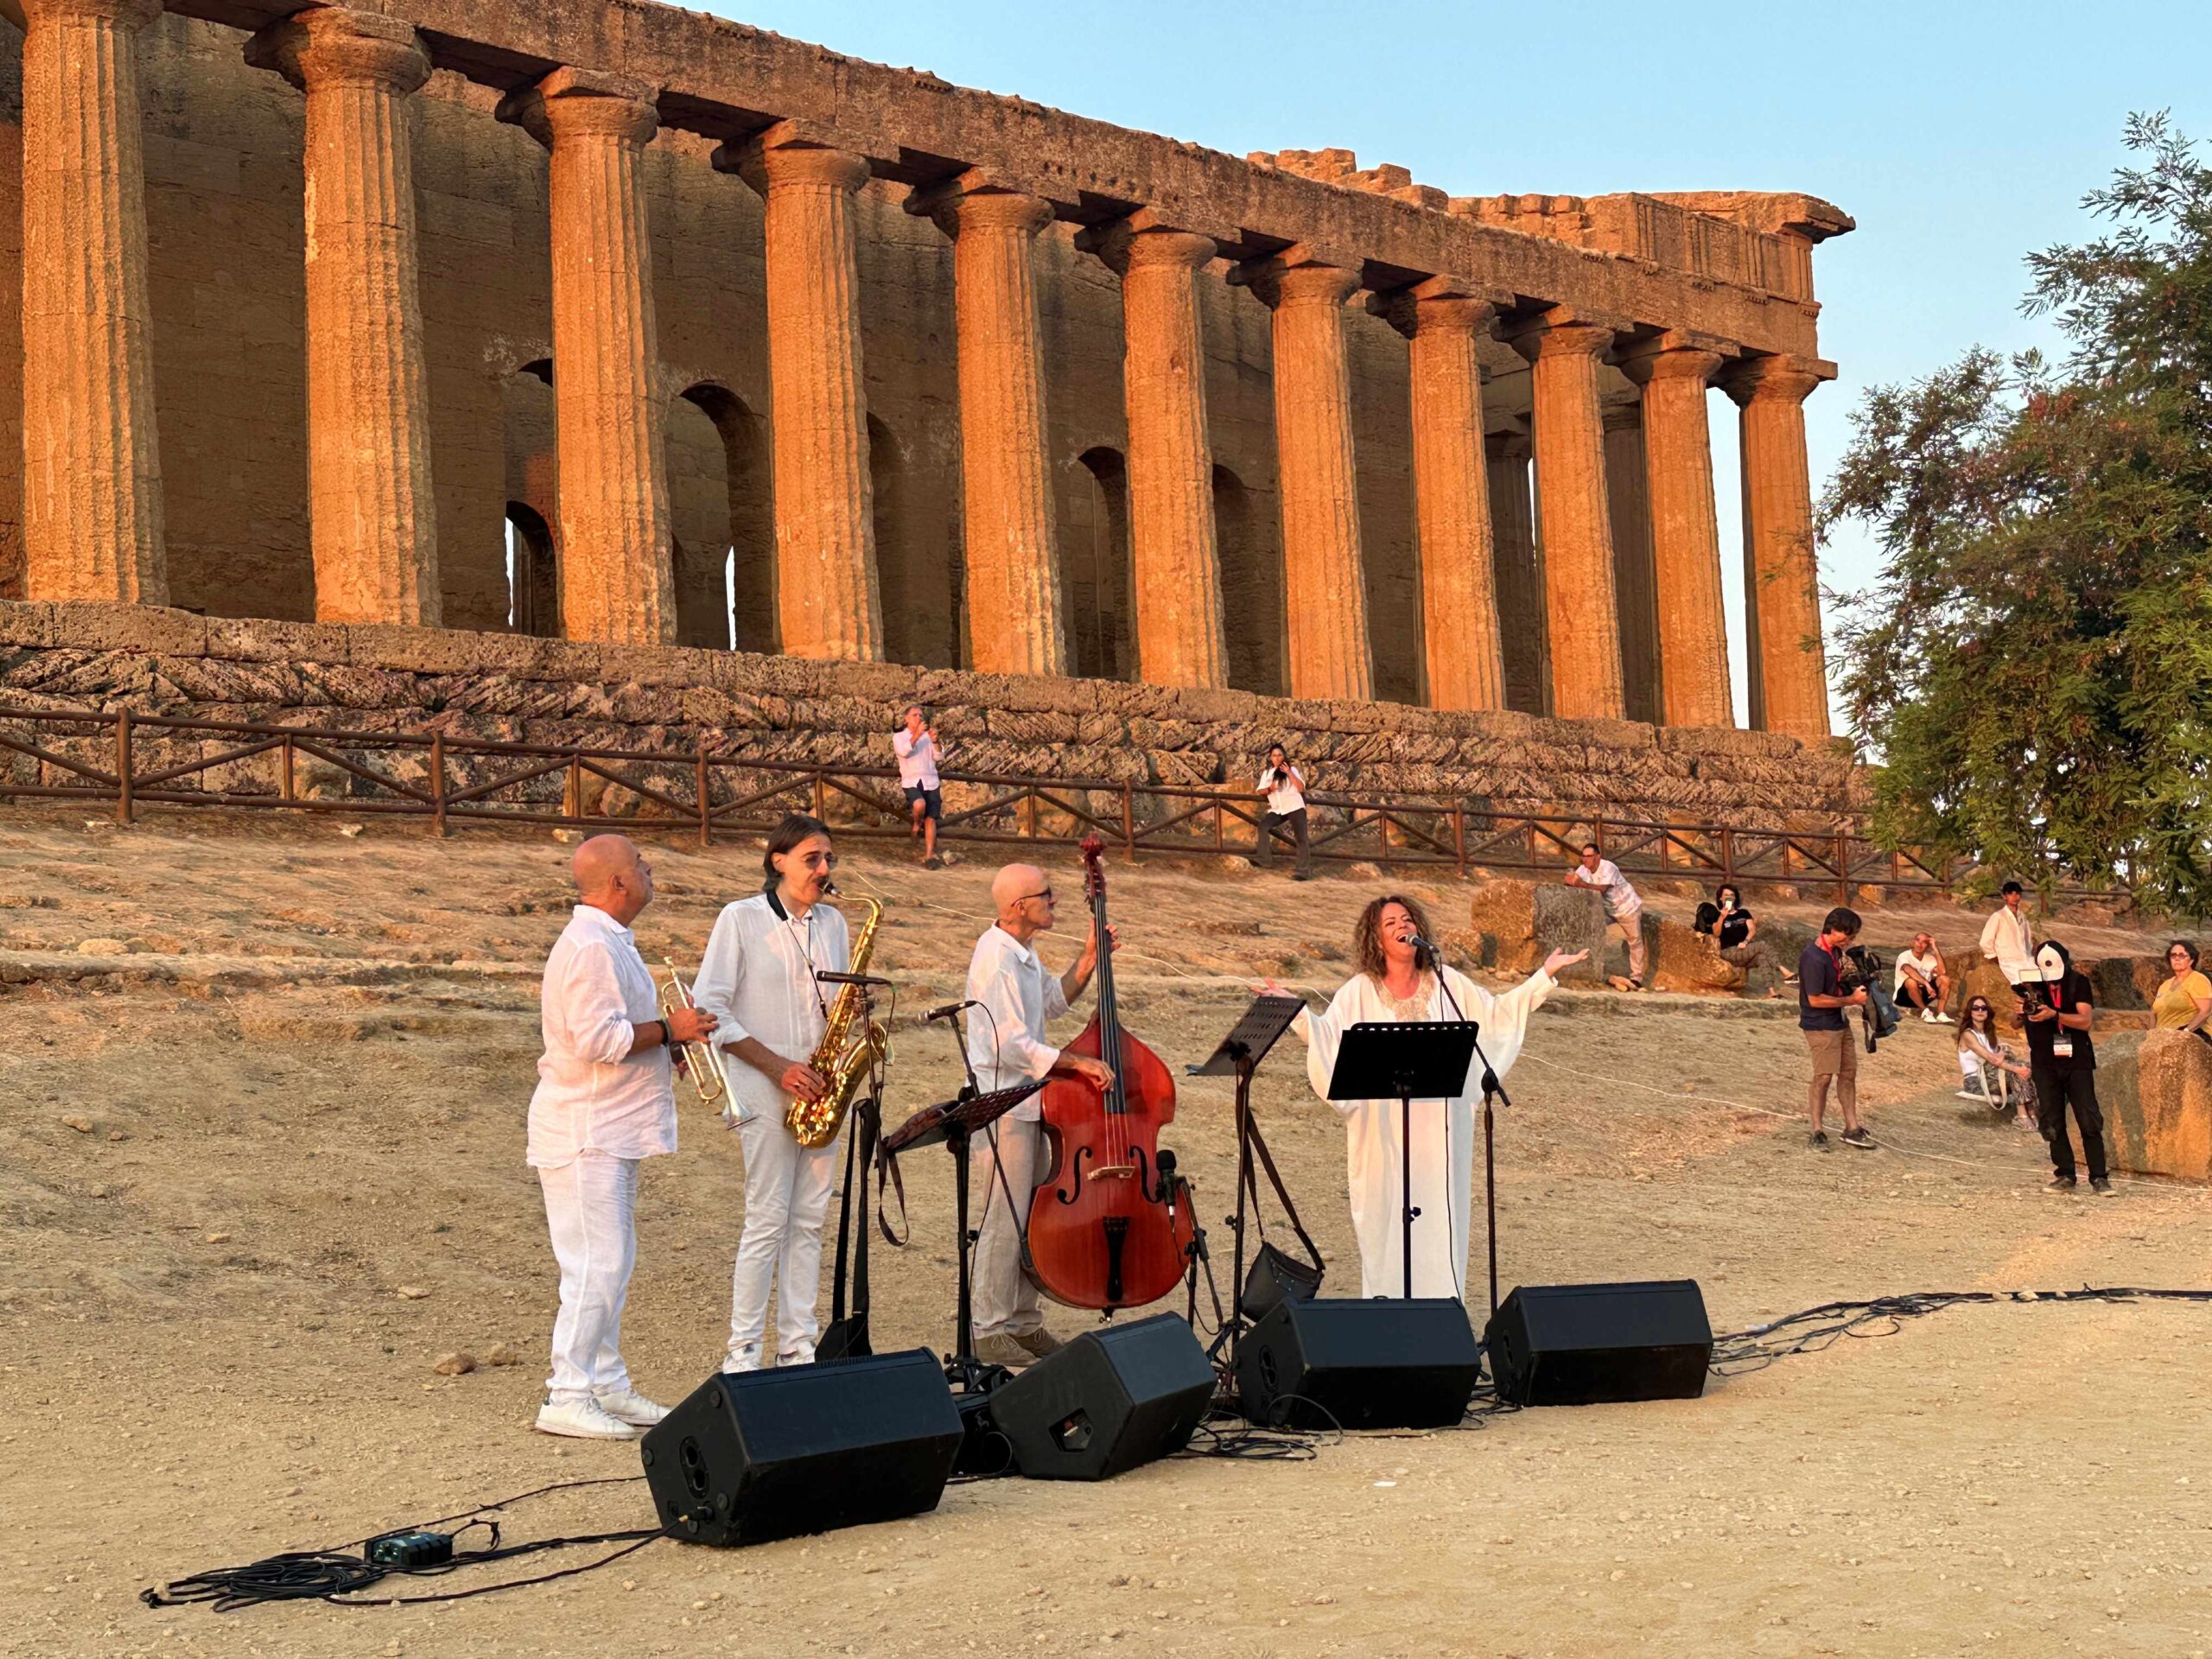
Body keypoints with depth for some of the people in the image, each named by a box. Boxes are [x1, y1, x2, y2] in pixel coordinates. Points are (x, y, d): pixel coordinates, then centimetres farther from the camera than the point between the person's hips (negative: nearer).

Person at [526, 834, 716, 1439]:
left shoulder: (608, 942, 17)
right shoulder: (590, 947, -18)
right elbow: (598, 1039, -26)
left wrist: (667, 1042, 11)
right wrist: (668, 1030, -15)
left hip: (611, 1131, 11)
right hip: (585, 1134, -11)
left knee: (611, 1263, 14)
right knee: (597, 1264, -10)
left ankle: (607, 1386, 21)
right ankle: (566, 1398, -6)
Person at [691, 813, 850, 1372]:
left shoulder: (833, 923, 13)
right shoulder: (741, 919, -5)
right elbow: (709, 1009, -10)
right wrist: (777, 1065, -15)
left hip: (819, 1091, 6)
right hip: (766, 1091, -6)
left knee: (809, 1219, 7)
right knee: (768, 1219, -7)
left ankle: (799, 1343, 13)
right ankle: (742, 1351, 0)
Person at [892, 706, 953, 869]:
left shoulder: (927, 736, 18)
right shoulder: (899, 736, 9)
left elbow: (940, 757, 7)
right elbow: (904, 751, -13)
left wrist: (935, 741, -10)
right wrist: (917, 735, -22)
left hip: (931, 782, 3)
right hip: (911, 782, -3)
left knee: (931, 819, -6)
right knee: (920, 804, -32)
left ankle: (929, 857, -5)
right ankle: (916, 825, 1)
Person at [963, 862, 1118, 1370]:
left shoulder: (1022, 952, 13)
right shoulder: (995, 956, -19)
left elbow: (1053, 1002, 26)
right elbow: (1013, 1044, -24)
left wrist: (1089, 960, 12)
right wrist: (1079, 1063, -22)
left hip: (1028, 1103, 10)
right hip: (1001, 1109, -10)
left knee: (1034, 1217, 14)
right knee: (1005, 1221, -6)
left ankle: (1024, 1323, 22)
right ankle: (990, 1333, 2)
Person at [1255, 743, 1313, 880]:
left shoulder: (1292, 770, 2)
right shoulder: (1267, 772, 13)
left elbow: (1301, 788, -9)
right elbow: (1260, 791, 6)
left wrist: (1290, 773, -18)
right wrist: (1269, 789, -15)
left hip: (1295, 807, -3)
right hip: (1278, 810, 3)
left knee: (1301, 839, -11)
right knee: (1263, 825, -21)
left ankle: (1305, 871, -13)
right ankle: (1266, 861, -16)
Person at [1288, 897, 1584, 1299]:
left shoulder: (1447, 983, 8)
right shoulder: (1359, 992, 2)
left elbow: (1497, 1013, 11)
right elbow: (1326, 1034, -8)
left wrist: (1546, 975, 9)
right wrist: (1295, 1011, -25)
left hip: (1438, 1129, 2)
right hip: (1383, 1129, -2)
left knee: (1438, 1212, 2)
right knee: (1385, 1213, 0)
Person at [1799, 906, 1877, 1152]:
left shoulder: (1835, 951, 6)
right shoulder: (1814, 958, -24)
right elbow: (1815, 999, -23)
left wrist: (1853, 985, 5)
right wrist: (1851, 1000, -16)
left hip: (1839, 1022, 9)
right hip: (1820, 1026, -9)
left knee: (1848, 1073, 12)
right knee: (1823, 1077, -3)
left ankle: (1852, 1129, 19)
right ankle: (1817, 1133, 7)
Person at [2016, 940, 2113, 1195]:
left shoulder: (2078, 982, -4)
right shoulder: (2033, 984, 3)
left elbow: (2086, 1020, -14)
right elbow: (2016, 1024, 6)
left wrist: (2054, 1014, -27)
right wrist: (2020, 1012, -17)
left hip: (2077, 1061, -3)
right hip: (2045, 1063, 3)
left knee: (2089, 1120, -6)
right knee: (2052, 1122, 2)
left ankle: (2099, 1178, -3)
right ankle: (2065, 1176, 9)